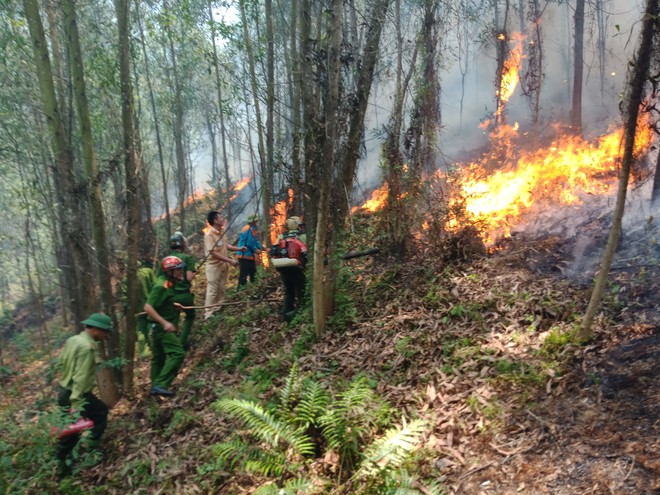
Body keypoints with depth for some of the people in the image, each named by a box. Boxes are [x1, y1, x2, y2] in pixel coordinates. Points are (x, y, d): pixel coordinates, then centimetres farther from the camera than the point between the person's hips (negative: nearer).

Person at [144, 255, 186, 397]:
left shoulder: (168, 283, 8)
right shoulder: (161, 286, -21)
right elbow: (148, 307, -27)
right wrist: (164, 322, -30)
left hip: (160, 327, 10)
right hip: (162, 327, -10)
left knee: (159, 357, 16)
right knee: (177, 353, -17)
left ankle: (156, 387, 27)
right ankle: (160, 385, -17)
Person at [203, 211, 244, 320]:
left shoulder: (221, 231, 5)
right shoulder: (209, 235, -22)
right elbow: (214, 253, -25)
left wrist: (238, 249, 4)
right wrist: (230, 261, -27)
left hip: (223, 265, 9)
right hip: (214, 266, -8)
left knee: (221, 289, 15)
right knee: (212, 290, -3)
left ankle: (219, 310, 27)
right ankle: (209, 313, 5)